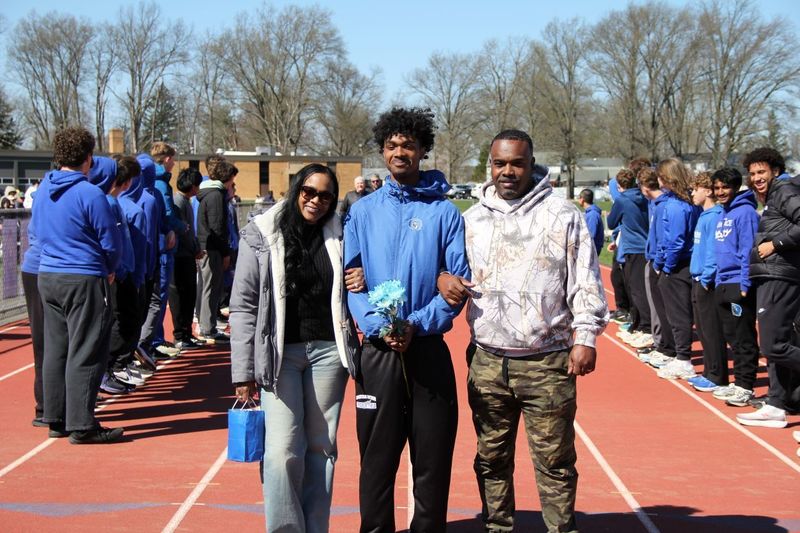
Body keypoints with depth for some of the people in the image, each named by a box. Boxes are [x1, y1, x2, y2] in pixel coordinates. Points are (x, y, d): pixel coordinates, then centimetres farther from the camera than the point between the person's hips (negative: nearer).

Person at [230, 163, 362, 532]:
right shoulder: (261, 235, 1)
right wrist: (243, 371, -5)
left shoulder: (338, 236, 9)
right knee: (283, 451, -10)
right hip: (281, 353, -2)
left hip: (328, 350, 3)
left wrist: (360, 285, -4)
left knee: (321, 447, 6)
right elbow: (244, 306, -1)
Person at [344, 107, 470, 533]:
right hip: (377, 351, 1)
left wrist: (418, 324, -16)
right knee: (377, 457, 7)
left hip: (429, 349, -1)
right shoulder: (363, 212, 6)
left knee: (433, 458, 5)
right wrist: (376, 324, -16)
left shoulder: (444, 212, 3)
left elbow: (457, 282, -3)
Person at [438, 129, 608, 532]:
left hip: (547, 363, -3)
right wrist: (443, 278, -1)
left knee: (555, 463, 0)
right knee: (491, 460, 12)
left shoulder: (562, 215, 2)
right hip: (486, 362, 3)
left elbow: (585, 282, 1)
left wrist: (585, 335, -6)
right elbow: (446, 261, 22)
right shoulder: (472, 218, 11)